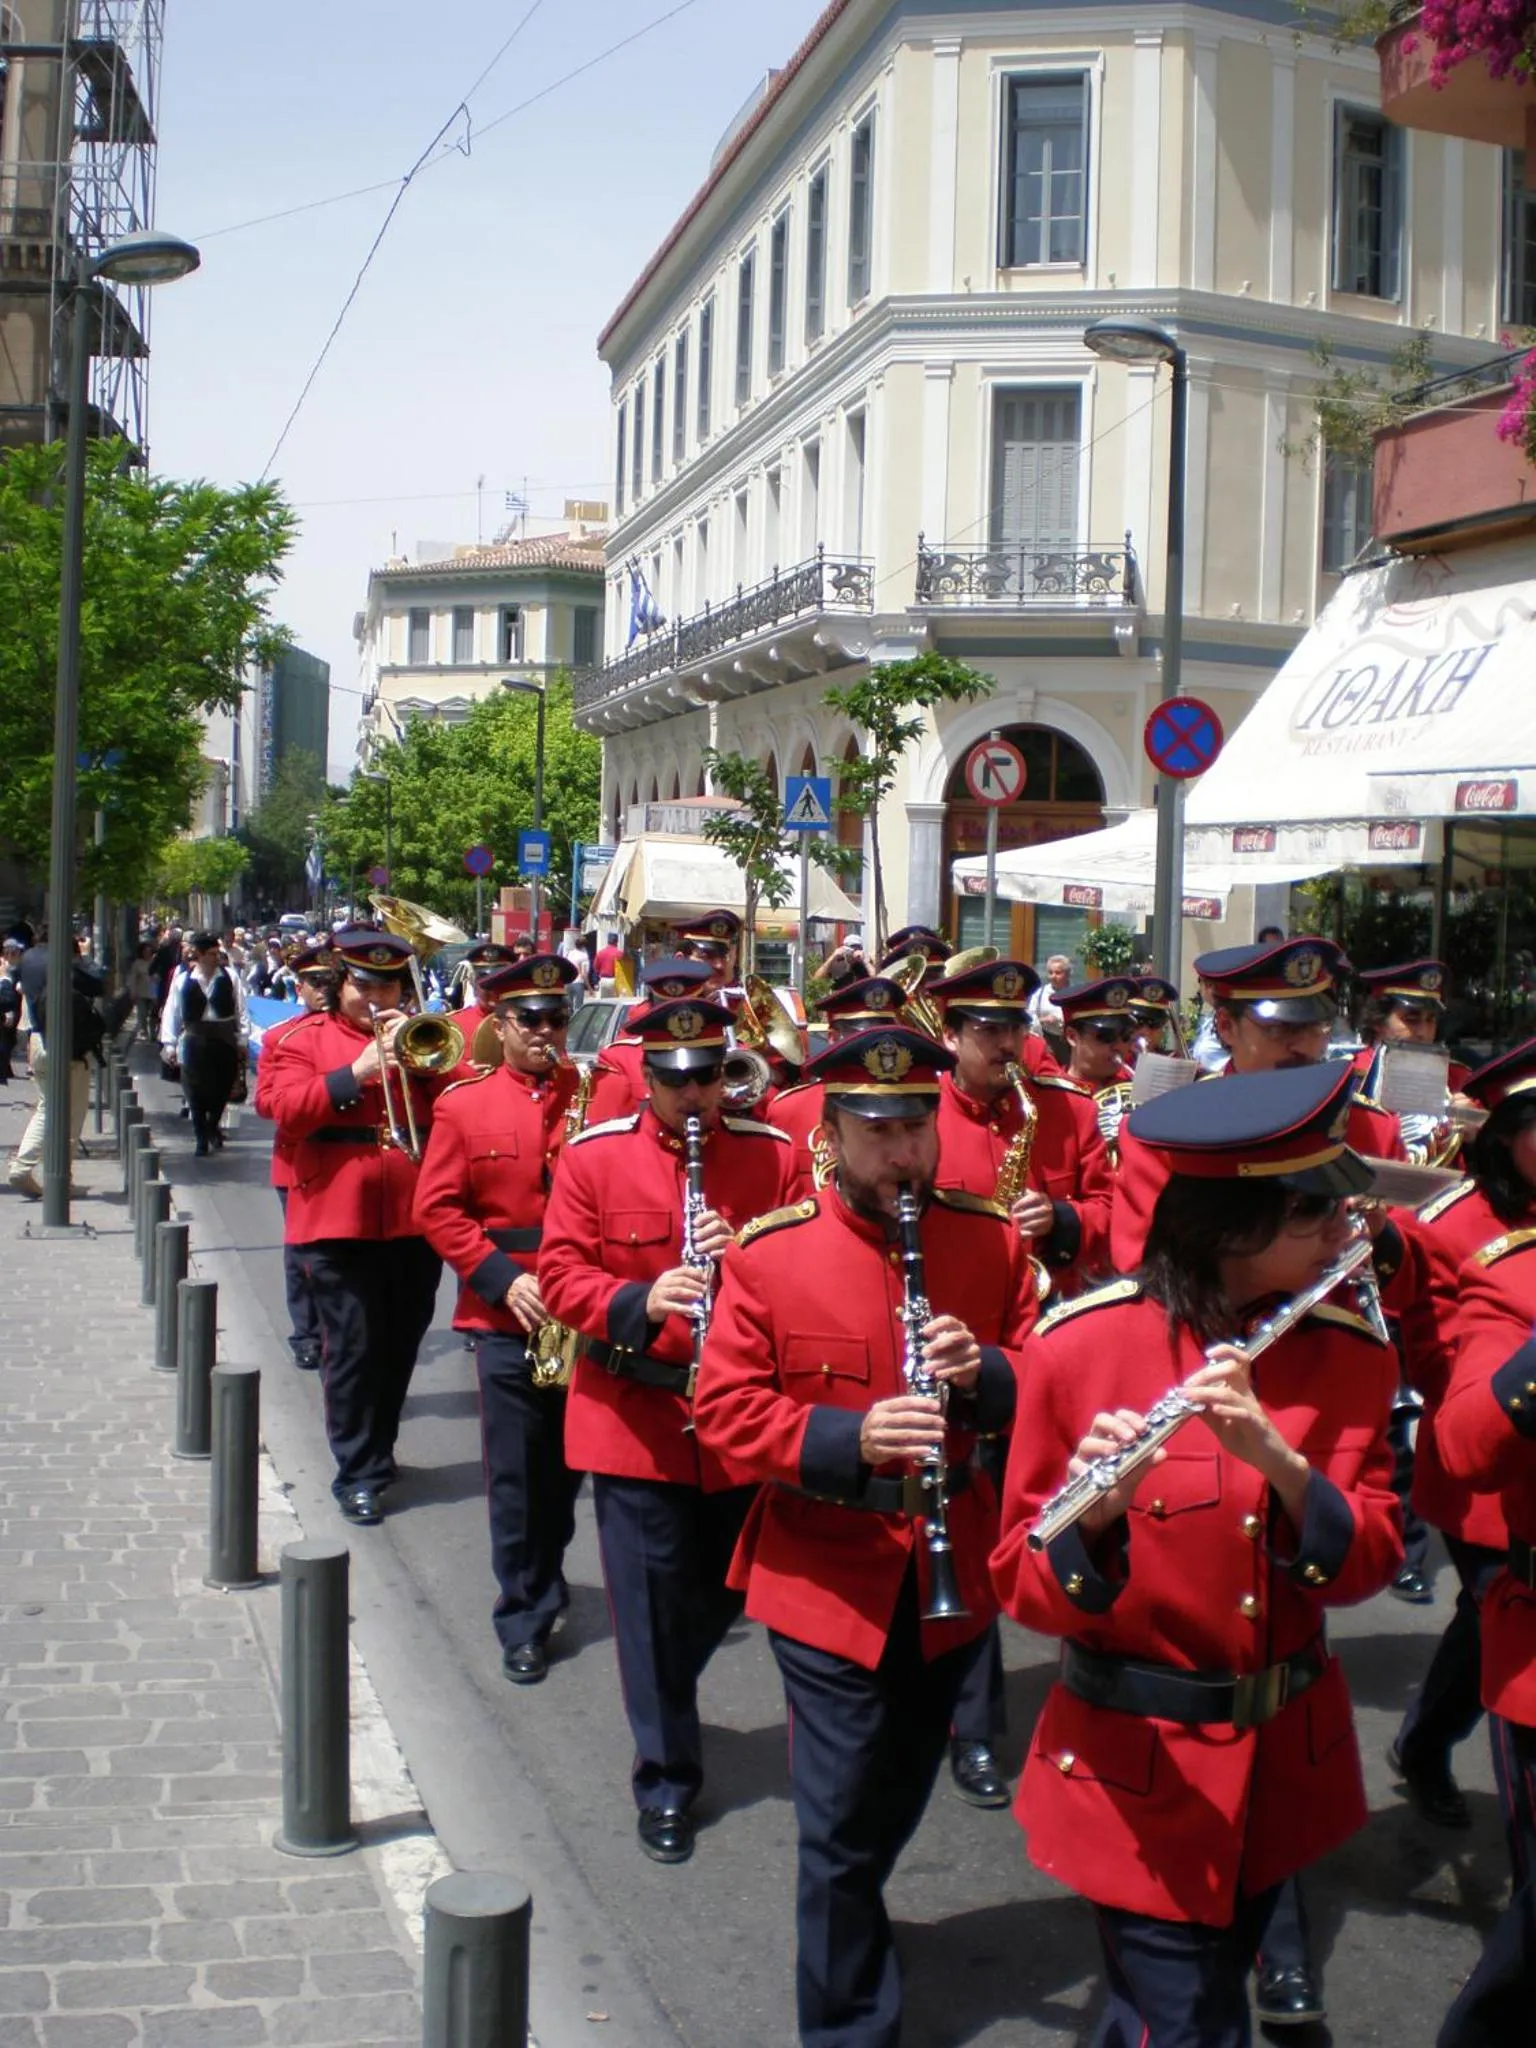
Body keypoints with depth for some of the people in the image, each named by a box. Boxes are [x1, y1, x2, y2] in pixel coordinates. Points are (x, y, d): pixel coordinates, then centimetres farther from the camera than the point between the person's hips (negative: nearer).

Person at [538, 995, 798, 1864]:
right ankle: (667, 1776, 18)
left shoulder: (774, 1154, -1)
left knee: (728, 1584, 15)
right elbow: (561, 1276, -6)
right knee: (655, 1599, 3)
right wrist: (639, 1303, -25)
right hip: (636, 1420, -2)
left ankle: (664, 1702, 45)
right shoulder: (593, 1156, -4)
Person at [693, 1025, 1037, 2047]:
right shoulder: (766, 1253, -11)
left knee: (898, 1800, 22)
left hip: (951, 1575, 4)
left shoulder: (992, 1240, -2)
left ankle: (846, 1926, 49)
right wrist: (849, 1438, -27)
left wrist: (985, 1372, -20)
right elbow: (725, 1411, -11)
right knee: (844, 1826, 3)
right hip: (830, 1584, -3)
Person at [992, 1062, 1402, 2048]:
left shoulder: (1350, 1353, -4)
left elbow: (1368, 1563, -10)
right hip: (1138, 1769, -4)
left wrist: (1278, 1461, -28)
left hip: (1287, 1761, 5)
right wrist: (1091, 1513, -35)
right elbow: (1023, 1586, -13)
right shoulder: (1082, 1344, -16)